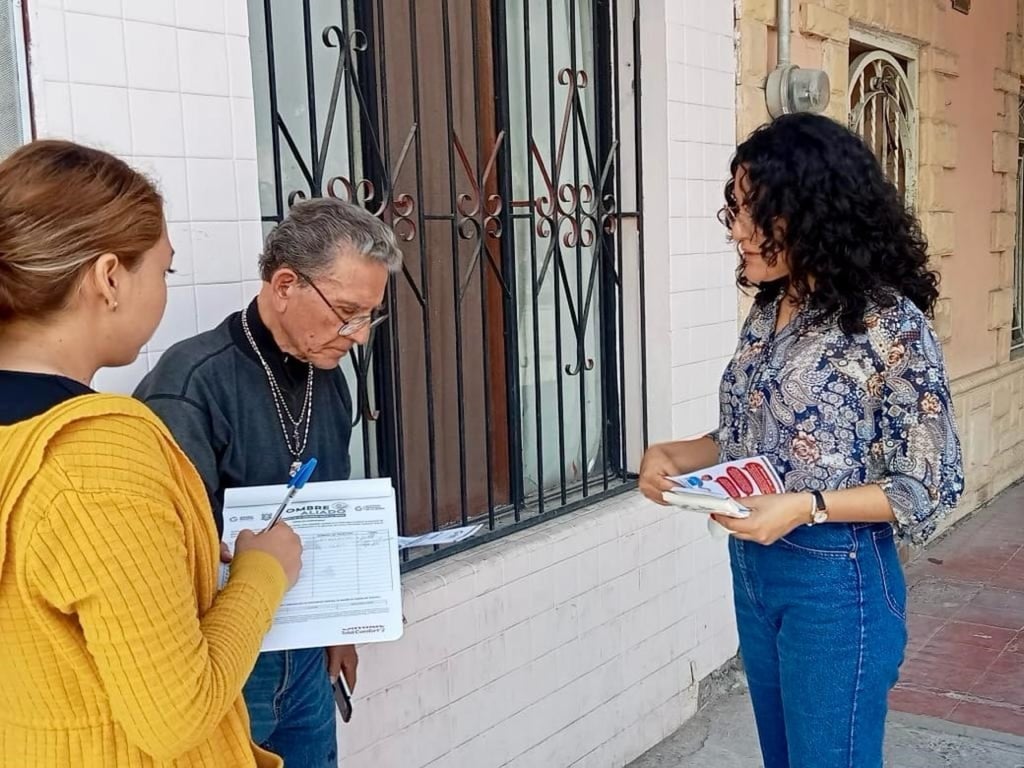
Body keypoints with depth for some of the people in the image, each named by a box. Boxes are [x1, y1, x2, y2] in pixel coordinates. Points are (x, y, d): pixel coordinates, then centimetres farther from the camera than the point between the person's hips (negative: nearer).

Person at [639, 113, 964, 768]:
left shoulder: (890, 322, -18)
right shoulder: (769, 312, 4)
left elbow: (933, 485, -15)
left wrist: (806, 508, -26)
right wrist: (672, 456, -6)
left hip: (836, 583, -7)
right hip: (753, 571, 7)